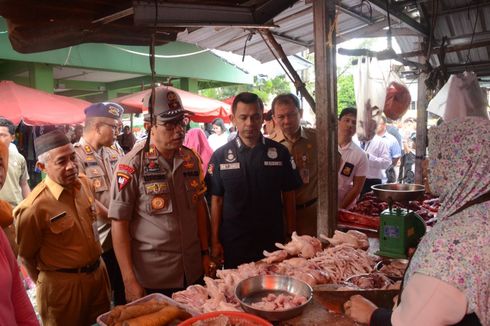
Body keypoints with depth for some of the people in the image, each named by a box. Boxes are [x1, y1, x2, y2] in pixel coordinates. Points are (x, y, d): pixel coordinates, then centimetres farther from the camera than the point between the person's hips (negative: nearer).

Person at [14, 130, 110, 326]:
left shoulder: (85, 183, -5)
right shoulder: (34, 207, -23)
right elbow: (26, 256, -10)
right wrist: (45, 286, 2)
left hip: (98, 272, 6)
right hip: (62, 283, -6)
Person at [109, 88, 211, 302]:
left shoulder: (191, 159, 2)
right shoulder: (132, 165, -13)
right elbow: (119, 224, -11)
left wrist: (205, 253, 8)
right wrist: (129, 280, -12)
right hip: (152, 279, -4)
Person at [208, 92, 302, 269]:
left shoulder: (280, 152, -1)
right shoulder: (220, 156, -3)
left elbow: (288, 196, 3)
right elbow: (216, 200, 0)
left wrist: (291, 236, 1)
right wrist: (215, 241, -2)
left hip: (273, 241, 1)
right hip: (233, 243, 0)